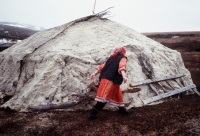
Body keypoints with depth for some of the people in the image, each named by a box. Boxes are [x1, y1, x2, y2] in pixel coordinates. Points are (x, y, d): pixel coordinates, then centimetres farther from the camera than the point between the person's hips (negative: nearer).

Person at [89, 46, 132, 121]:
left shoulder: (112, 57, 24)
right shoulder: (122, 58, 3)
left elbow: (103, 66, 19)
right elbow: (122, 66, -19)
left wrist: (94, 73, 15)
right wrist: (124, 76, -34)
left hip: (105, 78, 9)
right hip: (111, 80, -9)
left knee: (117, 94, 22)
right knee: (104, 97, -11)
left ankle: (122, 109, 37)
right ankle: (93, 113, -14)